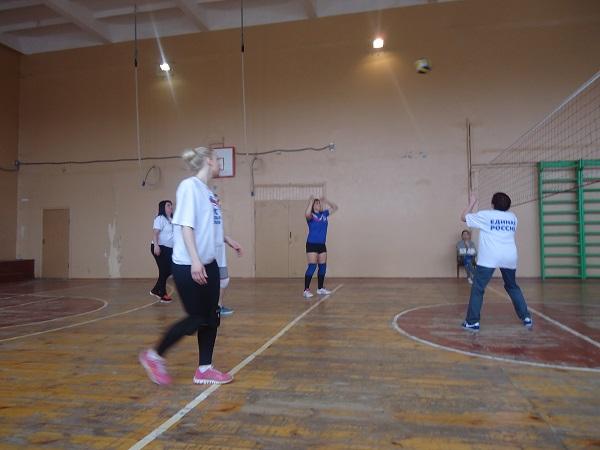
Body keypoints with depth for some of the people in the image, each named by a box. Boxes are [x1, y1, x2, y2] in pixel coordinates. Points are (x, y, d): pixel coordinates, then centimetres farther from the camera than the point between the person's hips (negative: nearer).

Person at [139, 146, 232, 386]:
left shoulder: (208, 191, 12)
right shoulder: (189, 186, -12)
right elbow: (186, 225, -19)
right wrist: (195, 261, -25)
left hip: (208, 264, 8)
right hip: (188, 266, -8)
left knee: (211, 317, 8)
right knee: (196, 318, -2)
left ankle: (204, 369, 19)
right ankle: (154, 356, 17)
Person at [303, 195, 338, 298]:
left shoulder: (324, 214, 10)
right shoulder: (311, 215, -8)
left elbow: (335, 207, 20)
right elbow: (307, 214, -33)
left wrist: (326, 201, 10)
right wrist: (310, 202, -22)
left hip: (322, 245, 7)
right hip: (312, 244, -7)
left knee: (323, 267, 11)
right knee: (312, 267, -11)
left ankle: (320, 288, 23)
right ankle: (306, 290, -7)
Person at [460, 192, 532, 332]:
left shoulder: (485, 215, 2)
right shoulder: (512, 217, 14)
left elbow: (464, 217, 12)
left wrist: (472, 203, 23)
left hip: (489, 257, -5)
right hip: (509, 257, 5)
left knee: (477, 289, 0)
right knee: (512, 287, 24)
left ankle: (473, 322, -4)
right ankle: (526, 318, 25)